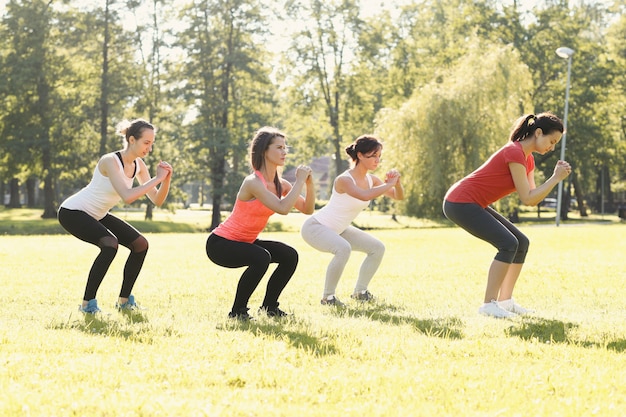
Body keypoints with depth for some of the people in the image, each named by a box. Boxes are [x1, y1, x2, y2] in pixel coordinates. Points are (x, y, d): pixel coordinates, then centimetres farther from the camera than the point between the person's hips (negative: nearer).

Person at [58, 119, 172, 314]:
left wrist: (166, 179, -20)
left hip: (98, 215, 9)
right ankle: (87, 304, -21)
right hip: (72, 212, -9)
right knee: (110, 244, -31)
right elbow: (127, 196, -40)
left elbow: (157, 200, -3)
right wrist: (157, 178, -34)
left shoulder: (138, 165, -2)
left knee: (140, 244, 1)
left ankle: (124, 301, 12)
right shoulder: (110, 161, -27)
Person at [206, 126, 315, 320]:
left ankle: (269, 306, 14)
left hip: (245, 242, 9)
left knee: (290, 255, -3)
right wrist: (299, 180, -28)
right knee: (261, 258, -32)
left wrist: (309, 183, -14)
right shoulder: (253, 182, -25)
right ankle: (237, 310, -14)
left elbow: (308, 209, -1)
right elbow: (283, 208, -36)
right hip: (220, 243, -9)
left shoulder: (280, 184, 1)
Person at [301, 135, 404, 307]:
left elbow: (398, 196, 1)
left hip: (338, 230, 9)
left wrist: (396, 182, -20)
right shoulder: (344, 180, -27)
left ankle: (360, 292, 18)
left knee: (377, 248, 6)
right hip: (315, 227, -9)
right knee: (343, 249, -36)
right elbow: (364, 196, -46)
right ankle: (327, 297, -21)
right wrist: (389, 184, -36)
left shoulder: (371, 180, -2)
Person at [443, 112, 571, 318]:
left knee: (522, 243, 8)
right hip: (460, 203, -10)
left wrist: (556, 176, 0)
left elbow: (533, 199, 9)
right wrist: (555, 179, -14)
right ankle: (489, 304, -17)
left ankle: (505, 300, 11)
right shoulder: (515, 153, -19)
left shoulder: (528, 159, 11)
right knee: (508, 244, -20)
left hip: (473, 205, 10)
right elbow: (527, 199, -20)